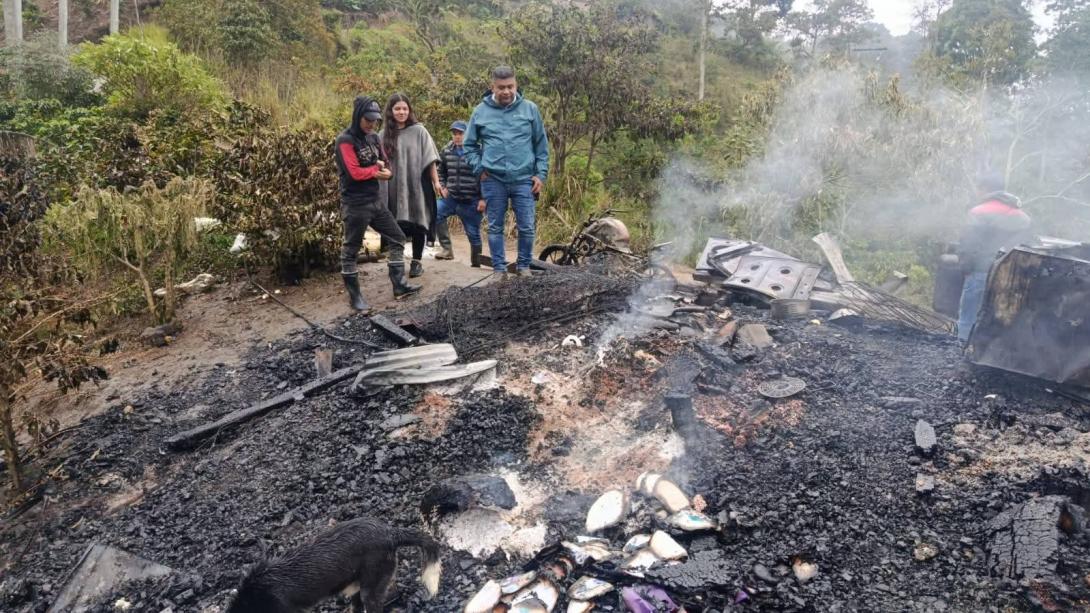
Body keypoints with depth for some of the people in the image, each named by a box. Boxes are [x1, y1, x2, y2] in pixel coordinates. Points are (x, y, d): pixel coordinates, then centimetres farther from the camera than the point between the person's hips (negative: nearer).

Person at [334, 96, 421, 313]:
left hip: (375, 201, 8)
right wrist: (377, 168, -5)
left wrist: (384, 171, -8)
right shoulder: (345, 141, -13)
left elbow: (385, 168, 16)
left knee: (397, 238, 10)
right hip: (355, 205, -8)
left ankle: (399, 286, 16)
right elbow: (355, 173, -20)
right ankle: (354, 296, 11)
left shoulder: (373, 138, 10)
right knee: (351, 250, 2)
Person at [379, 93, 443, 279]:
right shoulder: (383, 135, 6)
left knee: (417, 223, 3)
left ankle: (416, 262, 15)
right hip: (394, 188, 1)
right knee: (396, 225, 2)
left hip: (416, 186, -1)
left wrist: (436, 181, -3)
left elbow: (429, 159, 0)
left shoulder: (418, 131, 1)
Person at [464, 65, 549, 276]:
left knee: (526, 227, 2)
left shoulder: (530, 109, 3)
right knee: (495, 227, 7)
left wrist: (541, 174, 1)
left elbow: (541, 145, 7)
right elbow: (469, 145, 11)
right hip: (493, 180, 1)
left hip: (524, 179, 0)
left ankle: (524, 266, 19)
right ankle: (499, 268, 17)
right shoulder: (481, 111, 3)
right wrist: (479, 168, 0)